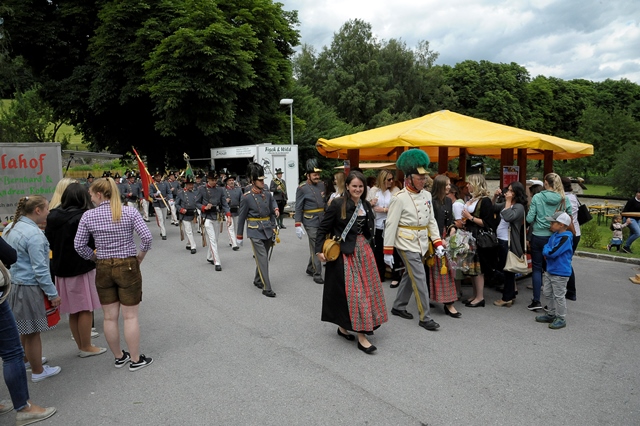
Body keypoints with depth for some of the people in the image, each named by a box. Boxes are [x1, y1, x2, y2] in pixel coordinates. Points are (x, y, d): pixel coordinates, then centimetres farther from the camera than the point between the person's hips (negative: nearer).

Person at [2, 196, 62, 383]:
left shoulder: (10, 228, 8)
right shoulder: (34, 234, -20)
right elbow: (40, 269, -20)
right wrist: (53, 294, -13)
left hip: (12, 283, 9)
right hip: (28, 287, -9)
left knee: (24, 328, 25)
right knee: (33, 332, 5)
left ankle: (27, 359, 43)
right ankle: (38, 371, 19)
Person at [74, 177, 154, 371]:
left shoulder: (88, 216, -4)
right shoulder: (129, 212, -9)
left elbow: (79, 245, -2)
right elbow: (147, 237, -14)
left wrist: (95, 257, 13)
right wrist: (141, 255, 1)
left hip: (103, 268, 2)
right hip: (128, 266, -2)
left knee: (110, 317, 14)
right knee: (130, 317, 7)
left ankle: (119, 357, 29)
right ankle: (135, 359, 17)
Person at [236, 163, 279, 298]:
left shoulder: (268, 194, 4)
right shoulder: (247, 197, -9)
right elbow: (241, 217, -3)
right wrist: (239, 236, 1)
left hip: (268, 230, 5)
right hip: (255, 232, -5)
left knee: (263, 257, 14)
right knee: (262, 259, -7)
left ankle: (257, 280, 33)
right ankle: (267, 288, -3)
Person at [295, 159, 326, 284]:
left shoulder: (322, 185, 7)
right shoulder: (302, 188, -10)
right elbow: (298, 208, -10)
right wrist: (298, 225, -14)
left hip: (322, 221, 6)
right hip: (311, 222, -6)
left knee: (317, 246, 15)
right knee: (315, 248, -3)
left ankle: (310, 269, 32)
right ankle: (317, 275, 6)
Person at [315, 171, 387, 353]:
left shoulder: (366, 205, 7)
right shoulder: (338, 204, -11)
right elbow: (323, 227, -9)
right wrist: (319, 250, -15)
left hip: (363, 251, 7)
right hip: (345, 253, -7)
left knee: (366, 288, 11)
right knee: (352, 291, -5)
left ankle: (343, 326, 28)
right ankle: (361, 337, 3)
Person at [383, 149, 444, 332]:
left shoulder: (427, 195, 5)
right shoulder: (399, 198, -16)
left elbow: (431, 220, 10)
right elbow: (391, 225, -14)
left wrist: (437, 242, 3)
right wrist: (388, 251, -14)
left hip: (421, 244, 7)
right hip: (407, 244, -7)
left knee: (409, 276, 17)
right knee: (420, 278, -6)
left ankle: (398, 307, 34)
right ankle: (425, 318, 5)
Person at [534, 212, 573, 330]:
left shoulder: (565, 238, -21)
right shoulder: (554, 235, 6)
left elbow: (552, 252, -27)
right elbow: (545, 251, 14)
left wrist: (546, 249, -9)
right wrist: (547, 251, -7)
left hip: (560, 273, -9)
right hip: (550, 270, 9)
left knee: (559, 296, 1)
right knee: (548, 293, 18)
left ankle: (561, 319, 14)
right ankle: (551, 314, 31)